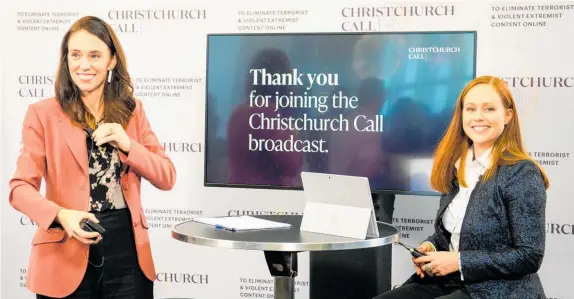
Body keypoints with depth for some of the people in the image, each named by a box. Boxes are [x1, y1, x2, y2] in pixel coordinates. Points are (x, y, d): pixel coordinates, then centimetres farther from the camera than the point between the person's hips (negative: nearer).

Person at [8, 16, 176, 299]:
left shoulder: (133, 111, 8)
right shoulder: (42, 113, -3)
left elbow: (166, 178, 5)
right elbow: (20, 187, -8)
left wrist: (127, 144, -11)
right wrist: (61, 216, -26)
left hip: (128, 256, 3)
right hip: (67, 259, -2)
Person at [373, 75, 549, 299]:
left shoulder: (523, 174, -13)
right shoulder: (455, 166, 9)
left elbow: (529, 256, -16)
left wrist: (460, 261, -18)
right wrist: (430, 247, -2)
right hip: (448, 281, 7)